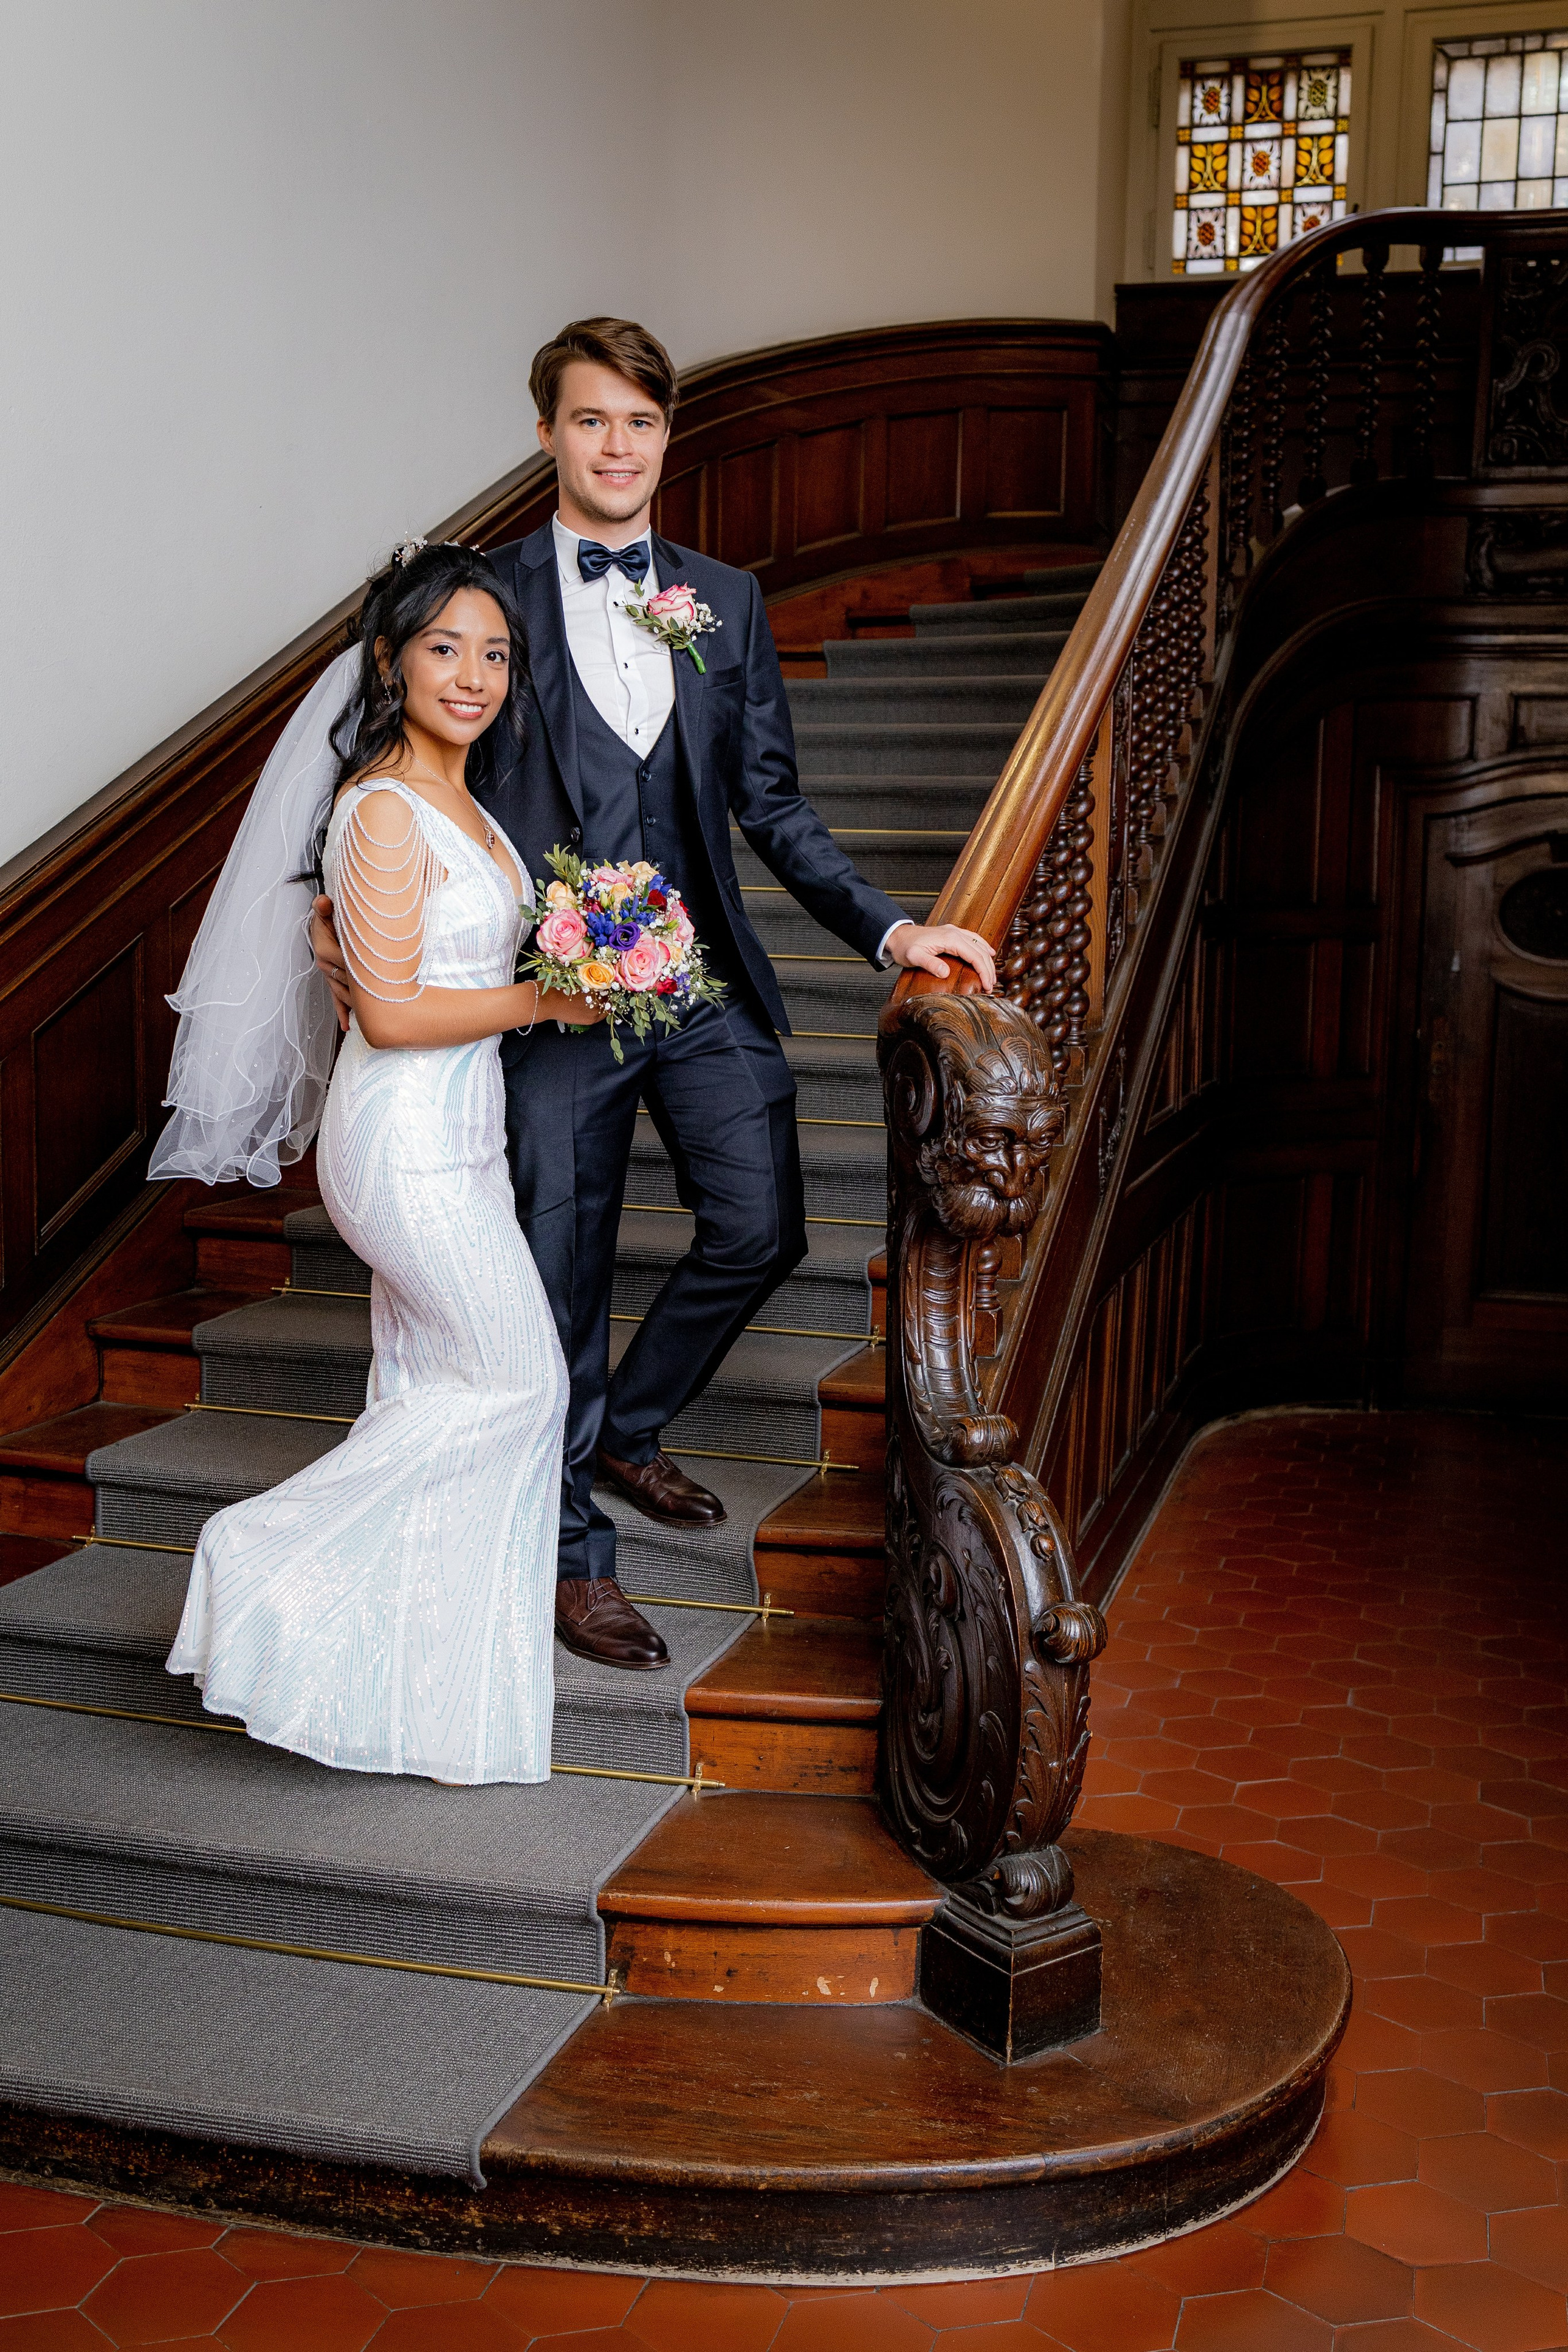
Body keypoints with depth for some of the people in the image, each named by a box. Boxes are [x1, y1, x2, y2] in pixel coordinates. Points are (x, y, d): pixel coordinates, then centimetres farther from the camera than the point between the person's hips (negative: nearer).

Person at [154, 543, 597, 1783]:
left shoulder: (458, 798, 11)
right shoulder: (384, 809, -18)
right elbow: (391, 1012, -22)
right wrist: (542, 999, -15)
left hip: (455, 1136, 9)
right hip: (410, 1142, -9)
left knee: (431, 1390, 14)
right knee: (518, 1380, -1)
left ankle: (410, 1670, 27)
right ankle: (272, 1555, 7)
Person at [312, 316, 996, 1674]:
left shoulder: (727, 603, 11)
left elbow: (772, 804, 9)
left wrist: (889, 927, -2)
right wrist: (344, 909, -10)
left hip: (708, 979, 4)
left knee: (760, 1230, 4)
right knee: (564, 1271, 4)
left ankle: (629, 1429, 32)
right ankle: (573, 1549, 21)